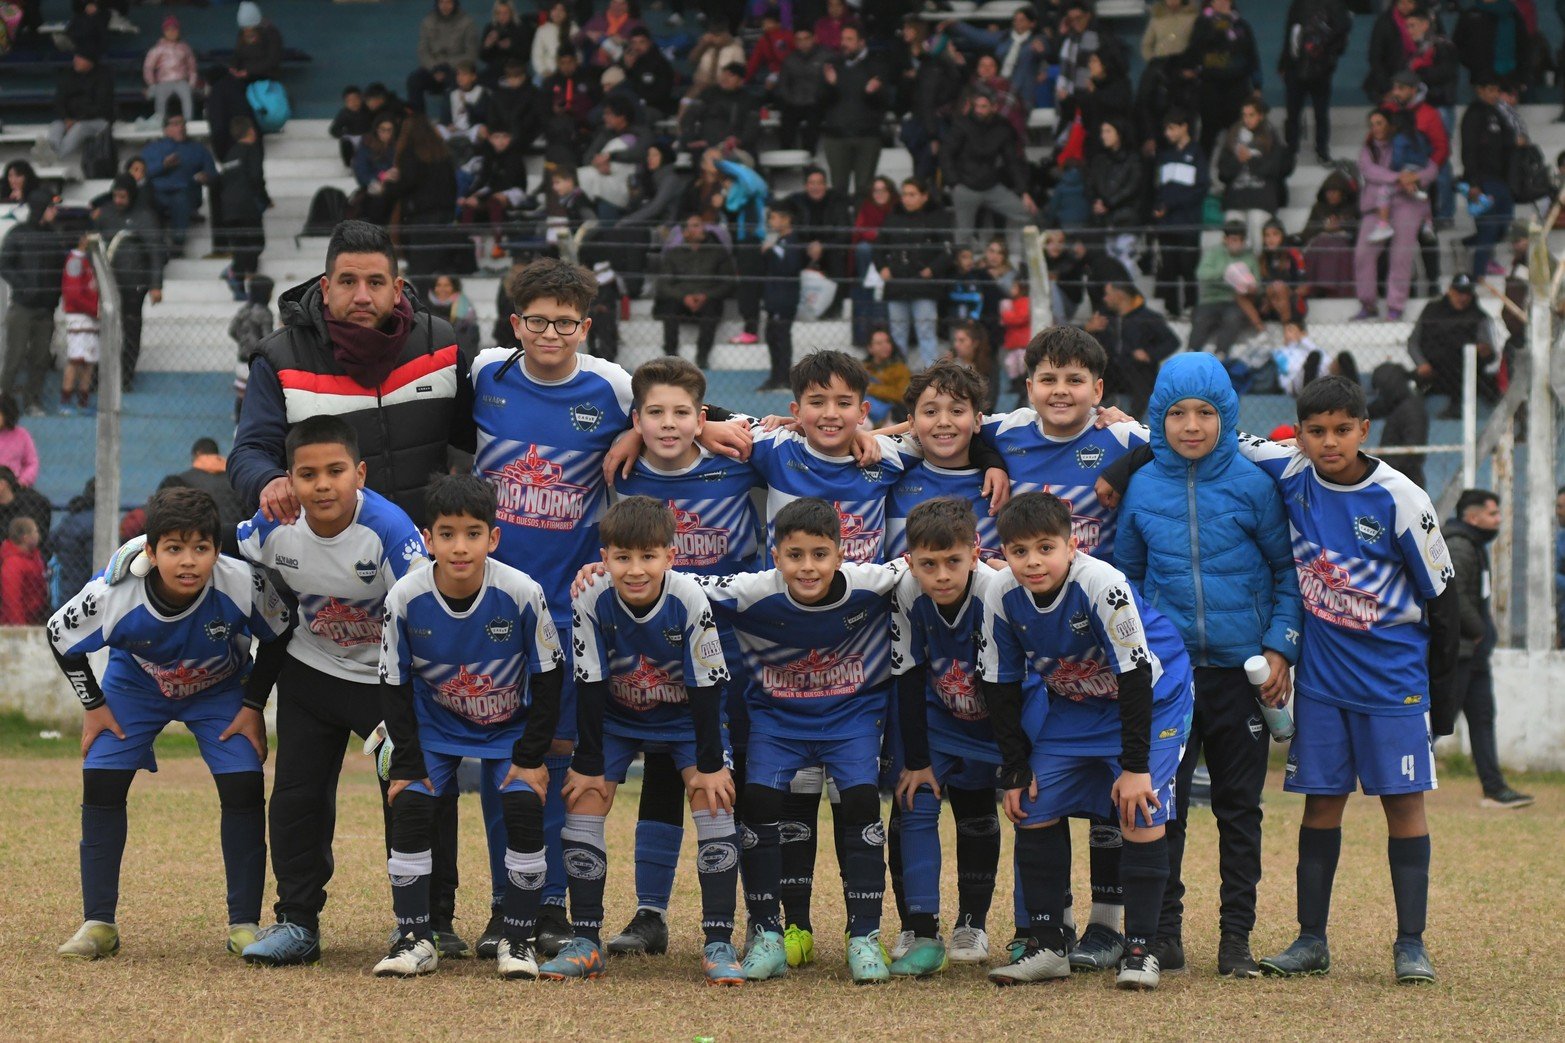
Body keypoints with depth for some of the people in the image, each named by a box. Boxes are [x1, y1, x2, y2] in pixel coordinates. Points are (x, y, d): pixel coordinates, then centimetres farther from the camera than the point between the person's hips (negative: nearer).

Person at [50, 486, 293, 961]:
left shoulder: (242, 585, -34)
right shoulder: (112, 595, -34)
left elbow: (278, 634, -12)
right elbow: (61, 637, -13)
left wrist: (253, 707, -11)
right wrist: (94, 706, -9)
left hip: (221, 688, 0)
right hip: (136, 685, 0)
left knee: (244, 785, -16)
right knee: (101, 779, -13)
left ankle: (244, 923, -3)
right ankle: (98, 923, -1)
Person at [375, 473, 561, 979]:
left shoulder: (522, 593, -26)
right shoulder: (404, 599, -23)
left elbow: (549, 677, -13)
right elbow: (395, 687, -10)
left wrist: (531, 757, -13)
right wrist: (408, 763, -13)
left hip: (511, 726, -1)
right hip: (435, 726, 1)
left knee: (524, 806, -20)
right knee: (410, 804, -18)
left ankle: (517, 938, -6)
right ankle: (415, 938, -5)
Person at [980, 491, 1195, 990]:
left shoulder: (1102, 585, -32)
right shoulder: (1003, 598, -16)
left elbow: (1136, 676, -27)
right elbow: (1001, 687, -4)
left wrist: (1136, 765, -25)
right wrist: (1016, 770, -4)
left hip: (1152, 699, -5)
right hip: (1074, 706, 5)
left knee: (1140, 812, -17)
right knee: (1034, 809, -4)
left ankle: (1141, 948, -6)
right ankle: (1047, 945, 7)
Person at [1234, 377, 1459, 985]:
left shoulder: (1400, 499, -12)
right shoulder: (1291, 477, -4)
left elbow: (1441, 597, -4)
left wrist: (1441, 692, -2)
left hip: (1394, 672, -3)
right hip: (1321, 673, 3)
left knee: (1403, 798, -2)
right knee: (1321, 799, 5)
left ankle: (1411, 944, 1)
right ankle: (1311, 941, 11)